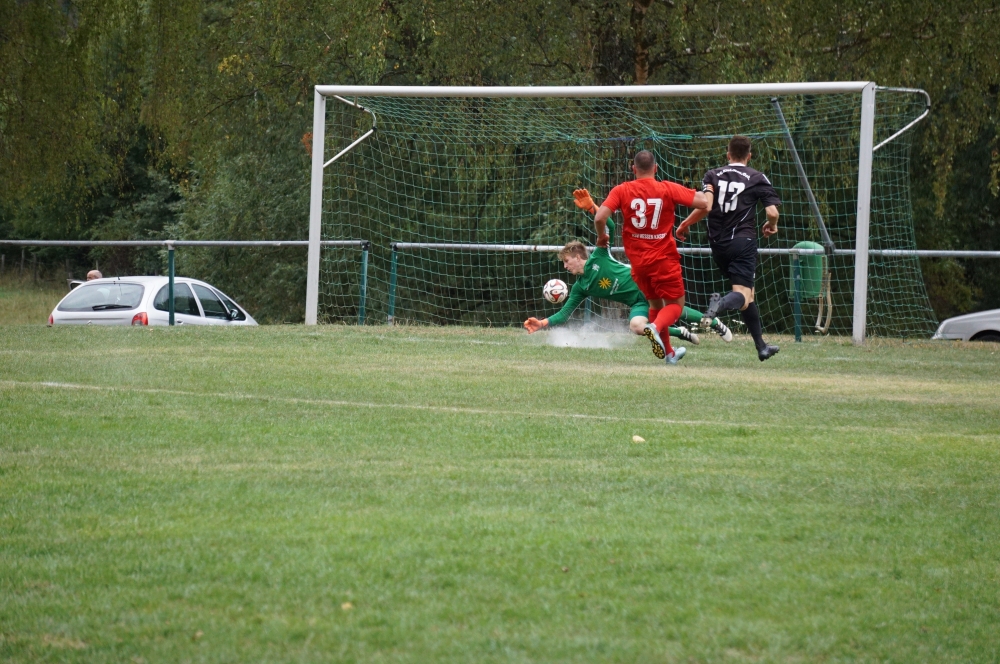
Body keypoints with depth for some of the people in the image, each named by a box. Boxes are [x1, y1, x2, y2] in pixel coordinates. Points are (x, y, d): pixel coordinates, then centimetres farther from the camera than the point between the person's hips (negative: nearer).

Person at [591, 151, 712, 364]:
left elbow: (600, 217, -14)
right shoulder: (668, 189, -7)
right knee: (676, 305, 7)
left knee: (655, 303, 22)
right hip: (664, 259, -3)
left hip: (638, 261, 3)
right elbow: (704, 202, -11)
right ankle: (655, 327, -25)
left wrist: (602, 236, 6)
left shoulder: (622, 191, -4)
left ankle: (668, 353, 27)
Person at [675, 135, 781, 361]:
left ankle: (761, 346, 21)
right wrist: (772, 226, 17)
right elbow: (772, 212, -6)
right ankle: (721, 304, -50)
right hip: (743, 242, -4)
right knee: (743, 294, -14)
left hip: (718, 243, 4)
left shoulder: (713, 175, 7)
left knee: (748, 293, 18)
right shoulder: (757, 178, 3)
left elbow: (705, 207, -10)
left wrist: (685, 224, 4)